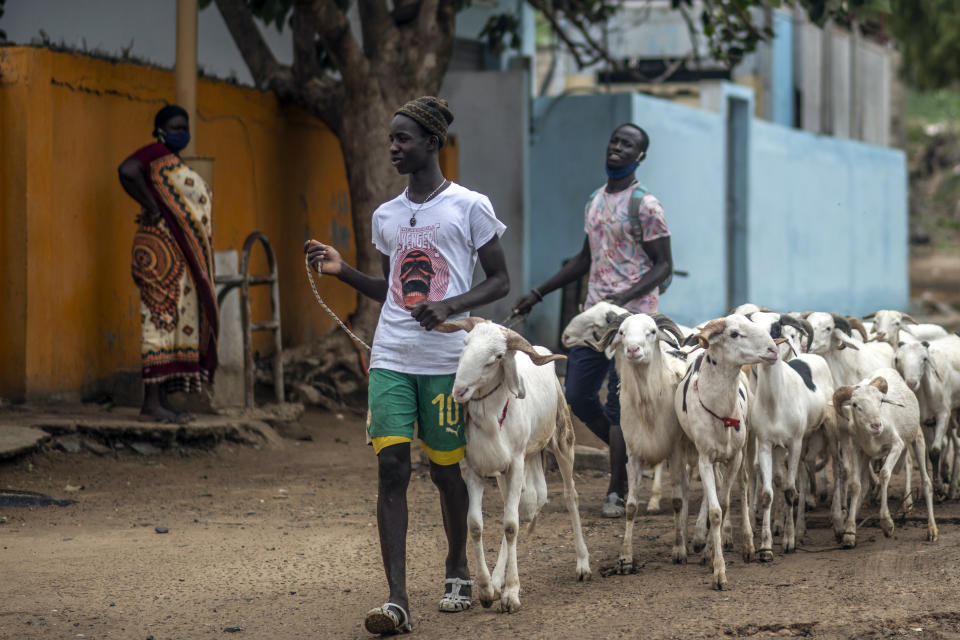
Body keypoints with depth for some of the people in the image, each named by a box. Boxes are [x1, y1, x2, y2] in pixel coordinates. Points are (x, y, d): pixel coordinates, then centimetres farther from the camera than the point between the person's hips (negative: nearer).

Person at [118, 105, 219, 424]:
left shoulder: (175, 163, 22)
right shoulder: (156, 154, -9)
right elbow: (127, 171, -28)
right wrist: (152, 208, -20)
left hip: (182, 254, 10)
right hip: (162, 247, -10)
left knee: (178, 320, 9)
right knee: (162, 316, -12)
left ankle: (162, 399, 11)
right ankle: (152, 403, -14)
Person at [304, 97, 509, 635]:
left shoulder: (470, 207, -2)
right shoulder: (386, 216, 15)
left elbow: (500, 282, 0)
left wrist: (450, 306, -15)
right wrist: (344, 271, 8)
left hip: (446, 361, -4)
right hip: (391, 359, 4)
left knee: (447, 469, 7)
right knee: (392, 466, -9)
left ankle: (458, 570, 32)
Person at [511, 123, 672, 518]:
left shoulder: (645, 205, -8)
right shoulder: (595, 201, 15)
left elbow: (664, 266, -10)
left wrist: (625, 297, -25)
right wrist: (538, 293, 21)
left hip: (632, 318, -8)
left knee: (619, 403, -8)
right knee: (578, 396, 7)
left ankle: (617, 491, -1)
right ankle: (630, 455, 25)